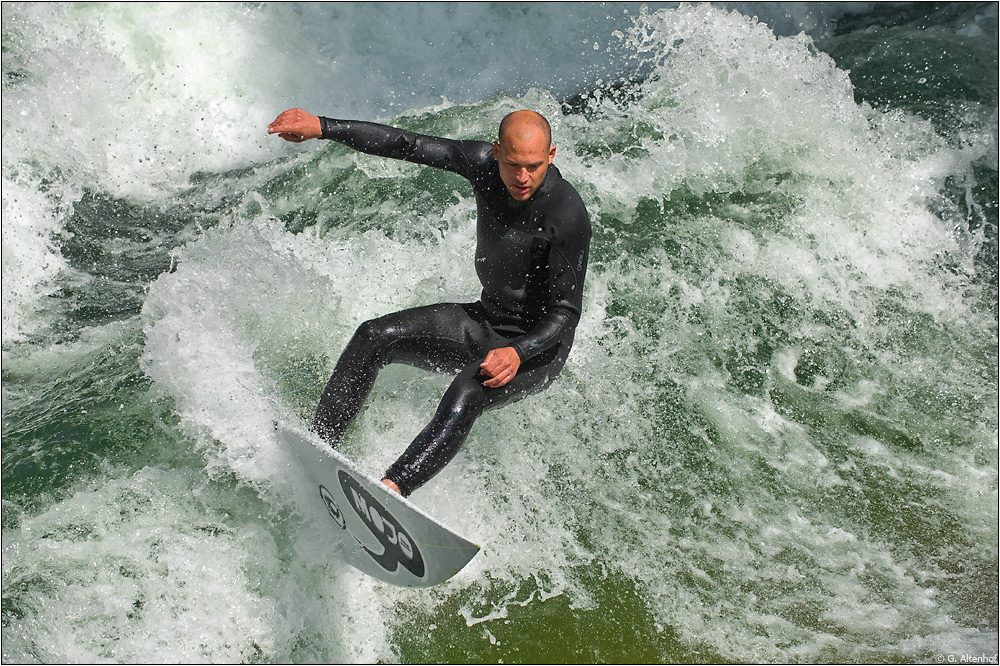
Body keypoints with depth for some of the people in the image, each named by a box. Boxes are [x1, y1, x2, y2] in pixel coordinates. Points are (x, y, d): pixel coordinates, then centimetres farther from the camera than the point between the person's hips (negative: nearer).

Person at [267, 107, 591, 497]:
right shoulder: (483, 162, -10)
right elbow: (405, 145, -6)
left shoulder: (568, 215, -27)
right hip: (486, 320, 7)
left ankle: (391, 489, -47)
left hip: (538, 346, -7)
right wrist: (321, 127, -11)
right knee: (375, 338, -5)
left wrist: (517, 354, -41)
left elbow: (566, 313, -24)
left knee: (467, 393, -36)